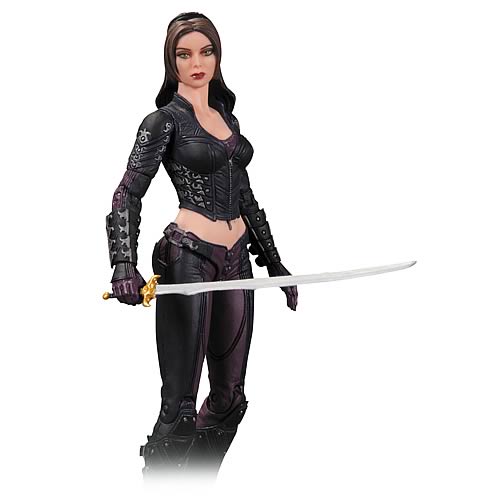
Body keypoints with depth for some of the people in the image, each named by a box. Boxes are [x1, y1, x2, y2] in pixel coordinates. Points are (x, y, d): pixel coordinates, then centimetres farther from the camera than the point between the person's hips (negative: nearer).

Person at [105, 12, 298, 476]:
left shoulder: (227, 116, 16)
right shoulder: (165, 119, -3)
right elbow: (128, 193, -11)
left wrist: (275, 263, 20)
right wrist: (125, 266, -26)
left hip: (236, 261, 7)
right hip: (189, 259, -7)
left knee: (230, 397, 11)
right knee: (181, 405, -8)